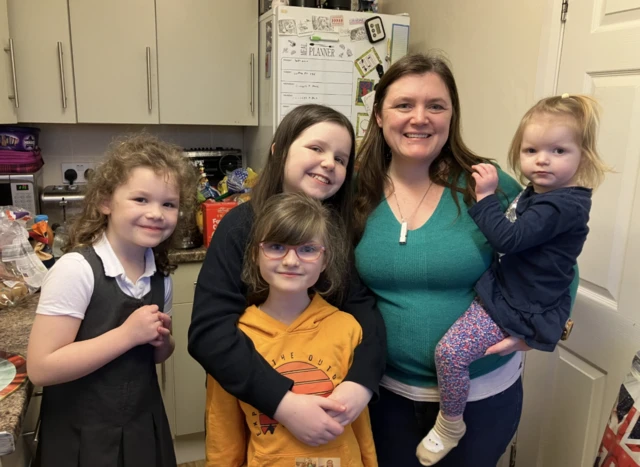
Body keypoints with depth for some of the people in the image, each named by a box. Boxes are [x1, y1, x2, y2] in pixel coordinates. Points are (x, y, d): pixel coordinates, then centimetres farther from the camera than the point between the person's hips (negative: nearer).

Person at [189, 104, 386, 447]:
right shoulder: (241, 227, -17)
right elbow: (209, 331, -25)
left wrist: (361, 382, -30)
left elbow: (364, 309, -13)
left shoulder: (342, 230, -5)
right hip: (253, 411, -3)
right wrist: (284, 403, -33)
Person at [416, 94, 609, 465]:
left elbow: (509, 239, -28)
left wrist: (486, 197, -21)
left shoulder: (565, 204, -21)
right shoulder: (537, 193, 9)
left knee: (450, 351, -20)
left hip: (518, 308, -11)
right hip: (504, 291, 11)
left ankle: (450, 425, 6)